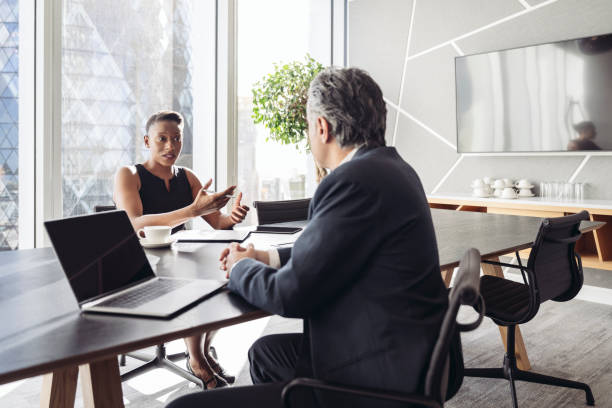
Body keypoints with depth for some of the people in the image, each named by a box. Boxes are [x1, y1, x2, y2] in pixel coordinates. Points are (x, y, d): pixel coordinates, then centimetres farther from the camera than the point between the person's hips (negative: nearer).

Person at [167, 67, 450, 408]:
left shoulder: (355, 180, -24)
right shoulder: (390, 166, 7)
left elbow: (290, 295, -19)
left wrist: (241, 268, 1)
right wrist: (266, 258, 13)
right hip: (393, 351, 10)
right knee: (266, 352, 30)